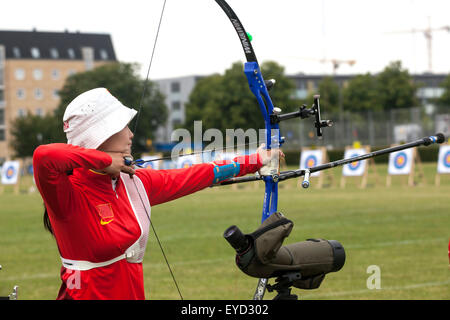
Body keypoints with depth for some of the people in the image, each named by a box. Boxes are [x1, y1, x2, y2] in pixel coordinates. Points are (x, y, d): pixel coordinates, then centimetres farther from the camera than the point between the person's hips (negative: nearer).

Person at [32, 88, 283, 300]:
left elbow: (189, 178, 19)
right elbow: (44, 157, -38)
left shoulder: (136, 183, 6)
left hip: (133, 293, 8)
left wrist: (254, 161, 27)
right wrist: (104, 160, -24)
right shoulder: (70, 192, -17)